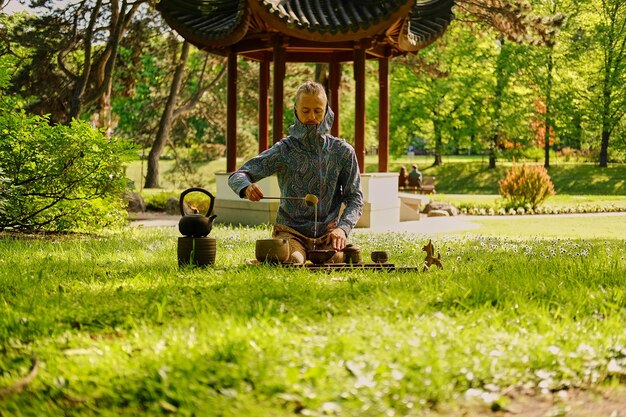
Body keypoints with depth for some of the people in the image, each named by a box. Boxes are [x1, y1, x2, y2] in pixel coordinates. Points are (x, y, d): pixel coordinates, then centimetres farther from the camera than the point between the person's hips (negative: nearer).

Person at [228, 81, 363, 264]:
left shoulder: (343, 152, 1)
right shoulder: (284, 150, -3)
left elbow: (355, 197, 3)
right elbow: (237, 176, -6)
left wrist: (343, 228, -16)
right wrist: (246, 187, -31)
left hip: (328, 232, 2)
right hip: (291, 230, -2)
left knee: (339, 258, -29)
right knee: (293, 262, -32)